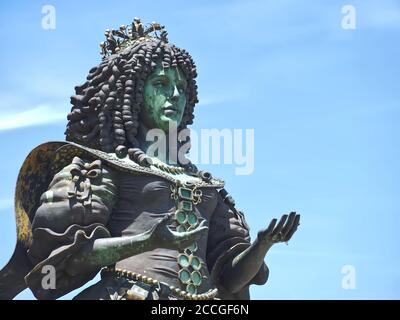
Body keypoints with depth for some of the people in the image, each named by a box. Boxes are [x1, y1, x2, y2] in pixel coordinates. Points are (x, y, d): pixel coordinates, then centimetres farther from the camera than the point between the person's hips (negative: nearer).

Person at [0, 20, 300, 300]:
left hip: (203, 299, 5)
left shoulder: (206, 183, 21)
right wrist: (146, 242, -16)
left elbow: (230, 274, 16)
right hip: (130, 294, -5)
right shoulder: (105, 165, 8)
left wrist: (261, 246, -3)